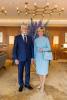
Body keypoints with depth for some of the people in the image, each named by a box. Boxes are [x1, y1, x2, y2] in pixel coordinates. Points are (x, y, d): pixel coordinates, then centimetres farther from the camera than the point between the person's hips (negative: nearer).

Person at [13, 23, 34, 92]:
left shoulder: (30, 38, 5)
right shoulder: (17, 37, -3)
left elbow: (32, 48, 6)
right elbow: (15, 48, -6)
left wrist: (32, 57, 0)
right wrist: (15, 58, -11)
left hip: (28, 58, 2)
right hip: (20, 58, -2)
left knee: (27, 72, 11)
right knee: (20, 72, 9)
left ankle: (27, 84, 27)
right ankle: (21, 85, 24)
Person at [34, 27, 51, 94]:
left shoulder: (46, 39, -6)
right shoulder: (36, 40, 5)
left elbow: (49, 48, -7)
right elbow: (35, 49, 9)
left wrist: (43, 49, -27)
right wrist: (34, 58, 8)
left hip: (44, 57, -4)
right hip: (38, 57, 4)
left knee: (44, 71, -3)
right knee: (39, 70, 11)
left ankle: (42, 87, 5)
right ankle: (41, 84, 29)